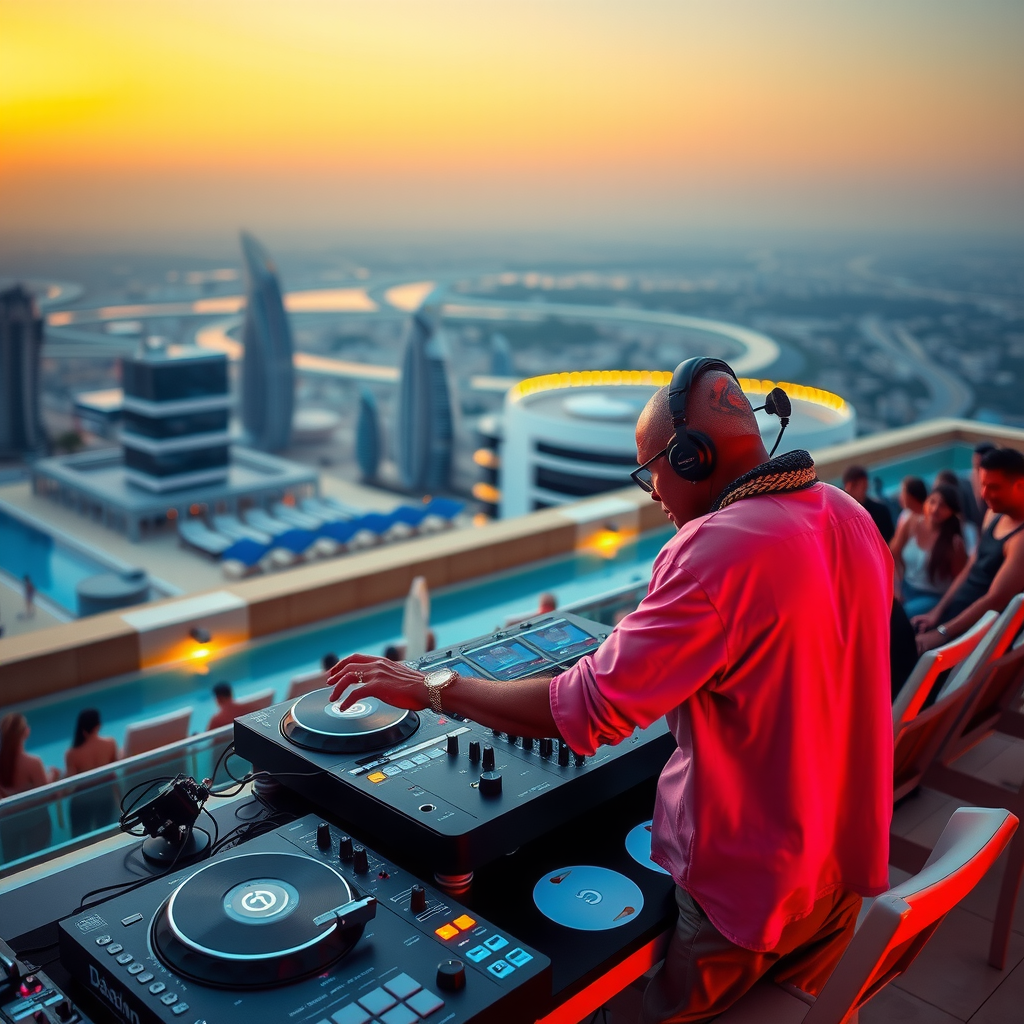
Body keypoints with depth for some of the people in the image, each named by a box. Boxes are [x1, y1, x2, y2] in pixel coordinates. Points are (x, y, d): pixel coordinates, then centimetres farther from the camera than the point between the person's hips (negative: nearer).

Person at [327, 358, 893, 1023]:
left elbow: (589, 708, -30)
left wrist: (431, 688, -21)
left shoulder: (719, 551, -29)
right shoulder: (851, 516, -1)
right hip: (849, 864, 8)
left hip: (752, 888, -8)